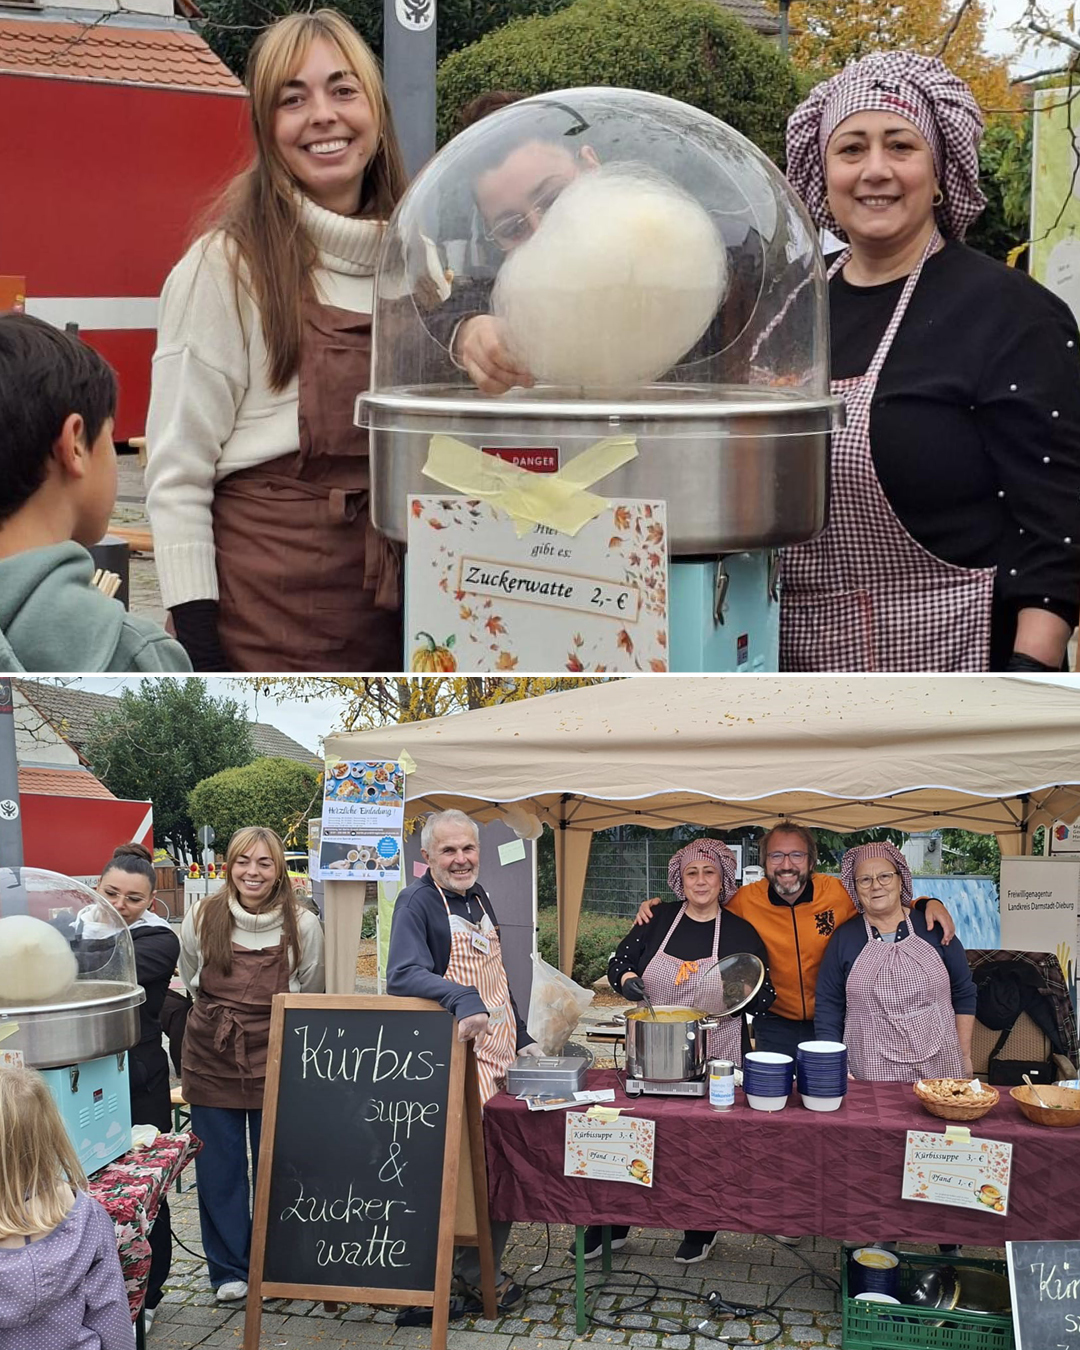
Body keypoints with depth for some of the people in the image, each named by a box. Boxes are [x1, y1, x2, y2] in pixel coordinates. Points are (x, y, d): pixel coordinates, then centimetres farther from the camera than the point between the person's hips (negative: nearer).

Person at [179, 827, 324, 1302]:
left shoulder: (303, 926, -5)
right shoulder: (202, 919, -2)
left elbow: (311, 998, 8)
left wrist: (271, 1024, 6)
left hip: (277, 1062, -1)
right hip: (212, 1059, 1)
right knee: (219, 1168, 6)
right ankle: (229, 1271, 19)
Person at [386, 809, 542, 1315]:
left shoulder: (478, 898, 15)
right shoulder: (417, 901, -11)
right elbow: (404, 975, -27)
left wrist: (522, 1039, 21)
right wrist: (464, 999, -41)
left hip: (498, 1058, 8)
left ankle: (481, 1275, 20)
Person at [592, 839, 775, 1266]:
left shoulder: (741, 933, 0)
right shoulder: (658, 921, 3)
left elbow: (763, 998, 4)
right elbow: (618, 962, 9)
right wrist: (626, 980, -12)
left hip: (714, 1062, -2)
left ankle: (700, 1231, 24)